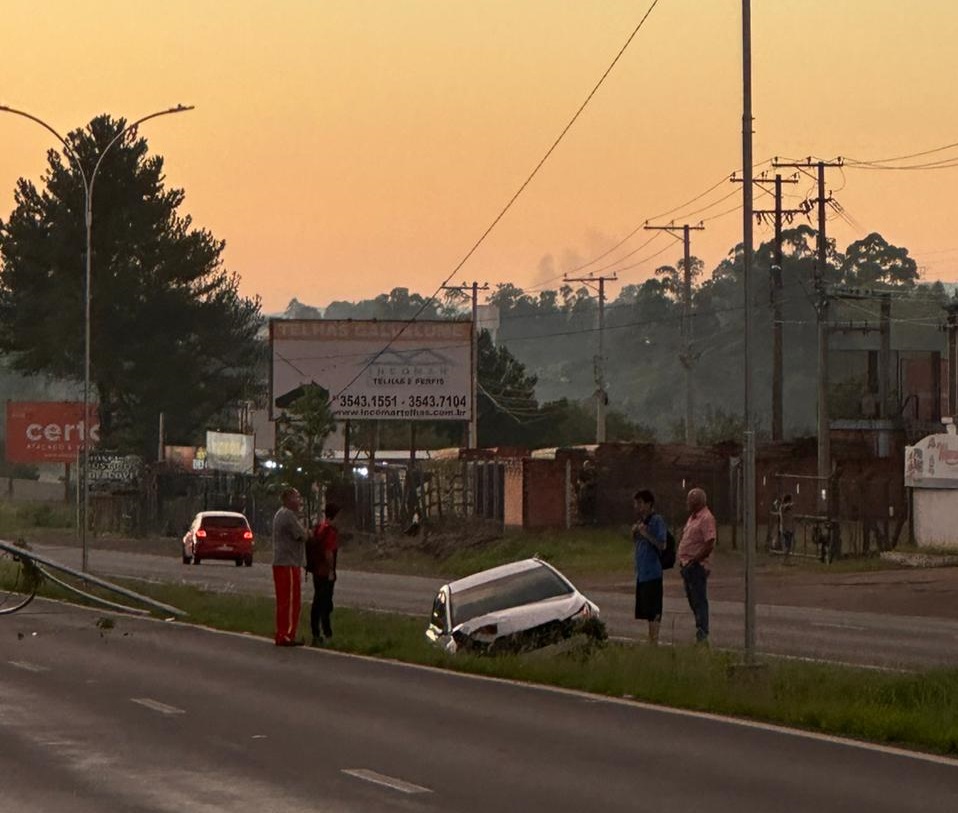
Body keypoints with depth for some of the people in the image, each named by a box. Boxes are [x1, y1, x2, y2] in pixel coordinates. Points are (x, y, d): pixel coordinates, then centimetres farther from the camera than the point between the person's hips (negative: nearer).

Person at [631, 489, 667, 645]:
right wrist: (634, 533, 5)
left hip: (652, 572, -9)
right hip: (641, 572, 9)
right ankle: (651, 642, 18)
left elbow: (662, 545, -16)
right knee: (646, 610, 12)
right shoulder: (641, 521, 16)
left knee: (653, 611, -8)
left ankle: (654, 642, -7)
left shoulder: (657, 521, -9)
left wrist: (645, 534, -21)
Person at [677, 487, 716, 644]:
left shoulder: (706, 518, -14)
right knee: (693, 601, 14)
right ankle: (701, 633, 21)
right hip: (688, 566, 10)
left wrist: (694, 561, -19)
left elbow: (710, 544, -22)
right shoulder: (693, 517, 17)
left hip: (697, 566, -10)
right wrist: (683, 562, 13)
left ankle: (702, 635, -9)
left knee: (699, 601, -9)